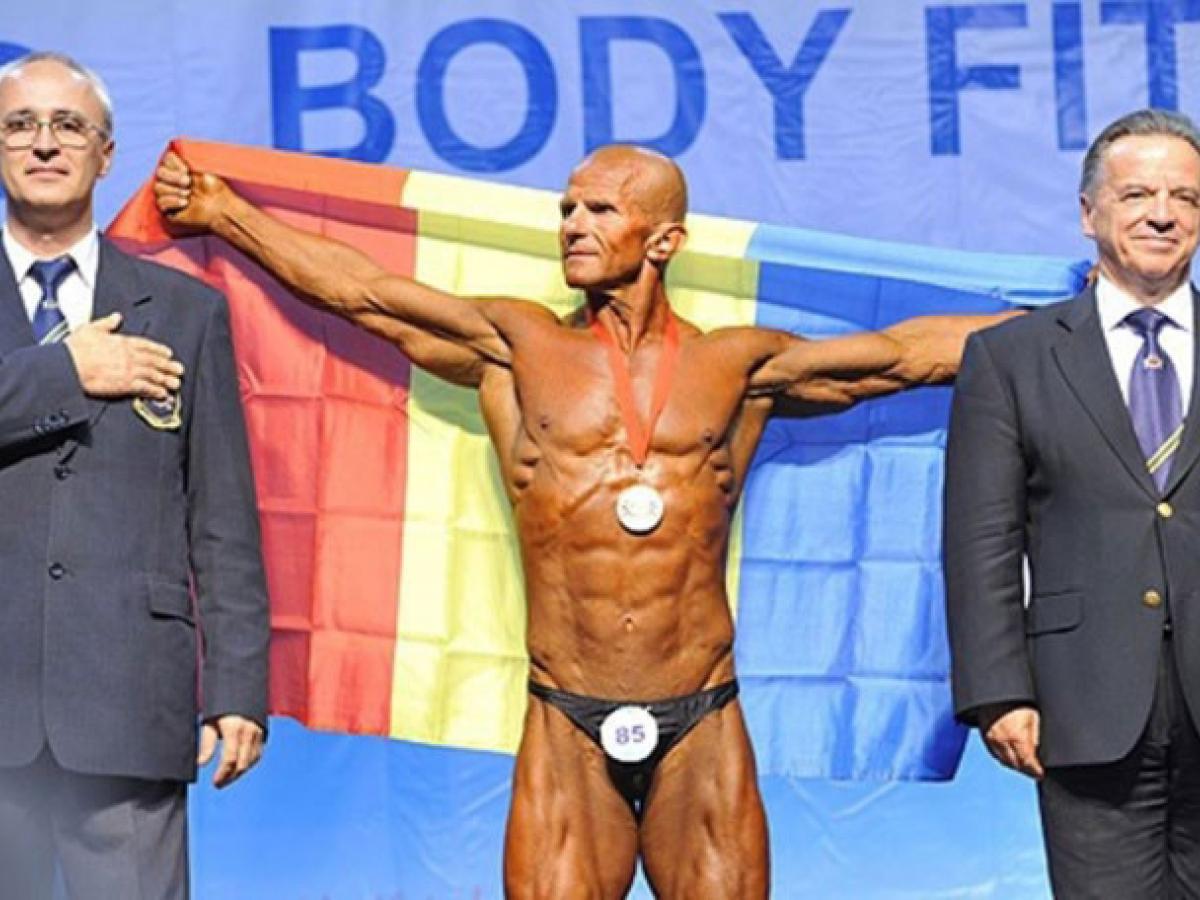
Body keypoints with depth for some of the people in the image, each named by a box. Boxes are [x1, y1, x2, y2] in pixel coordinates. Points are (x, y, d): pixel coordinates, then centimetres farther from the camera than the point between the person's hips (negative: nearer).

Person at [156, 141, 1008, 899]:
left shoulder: (739, 365, 10)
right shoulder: (517, 348, 10)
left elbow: (908, 350, 17)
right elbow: (356, 288, 15)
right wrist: (222, 211, 18)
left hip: (703, 733, 0)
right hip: (568, 732, 0)